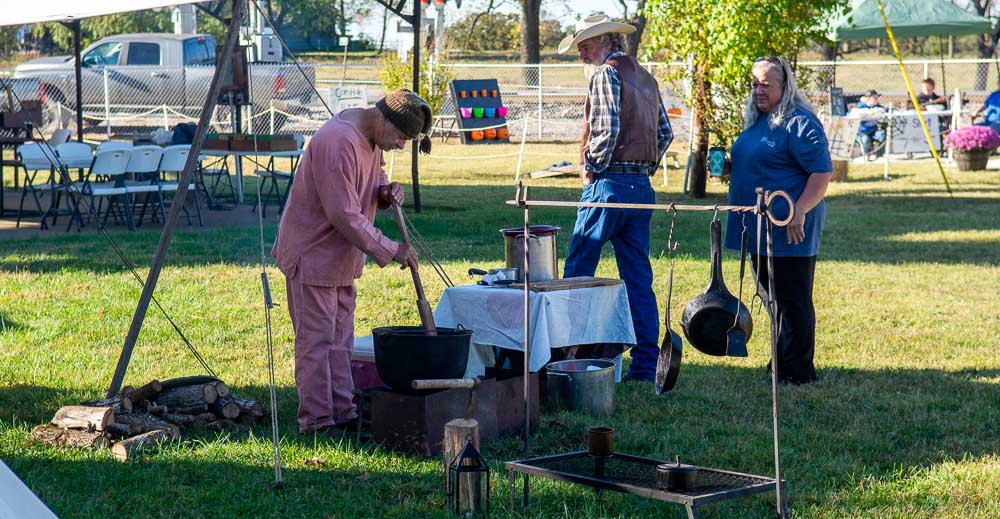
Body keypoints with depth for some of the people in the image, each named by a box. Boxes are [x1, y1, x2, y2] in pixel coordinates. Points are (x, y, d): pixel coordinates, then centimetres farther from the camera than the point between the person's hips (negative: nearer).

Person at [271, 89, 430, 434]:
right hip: (313, 254, -10)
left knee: (340, 340, 14)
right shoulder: (337, 141, -27)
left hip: (342, 257, 10)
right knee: (316, 341, -3)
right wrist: (391, 251, -24)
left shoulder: (374, 139, 4)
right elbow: (345, 215, -28)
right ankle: (316, 421, 3)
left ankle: (343, 413, 21)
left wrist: (385, 192, -6)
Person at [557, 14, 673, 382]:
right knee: (639, 279, 7)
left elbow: (606, 129, -19)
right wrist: (646, 167, 17)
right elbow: (665, 132, 18)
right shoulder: (645, 78, 17)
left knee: (577, 270, 0)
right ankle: (647, 363, 6)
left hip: (609, 184, -8)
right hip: (641, 187, 8)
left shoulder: (606, 73, -8)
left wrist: (590, 169, -7)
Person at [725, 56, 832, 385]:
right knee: (771, 298, 16)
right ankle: (780, 363, 26)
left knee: (792, 301, -3)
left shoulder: (799, 123, -13)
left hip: (788, 233, -9)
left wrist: (800, 210, -26)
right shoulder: (755, 121, 16)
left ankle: (797, 371, 4)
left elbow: (823, 172, -19)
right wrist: (726, 166, 15)